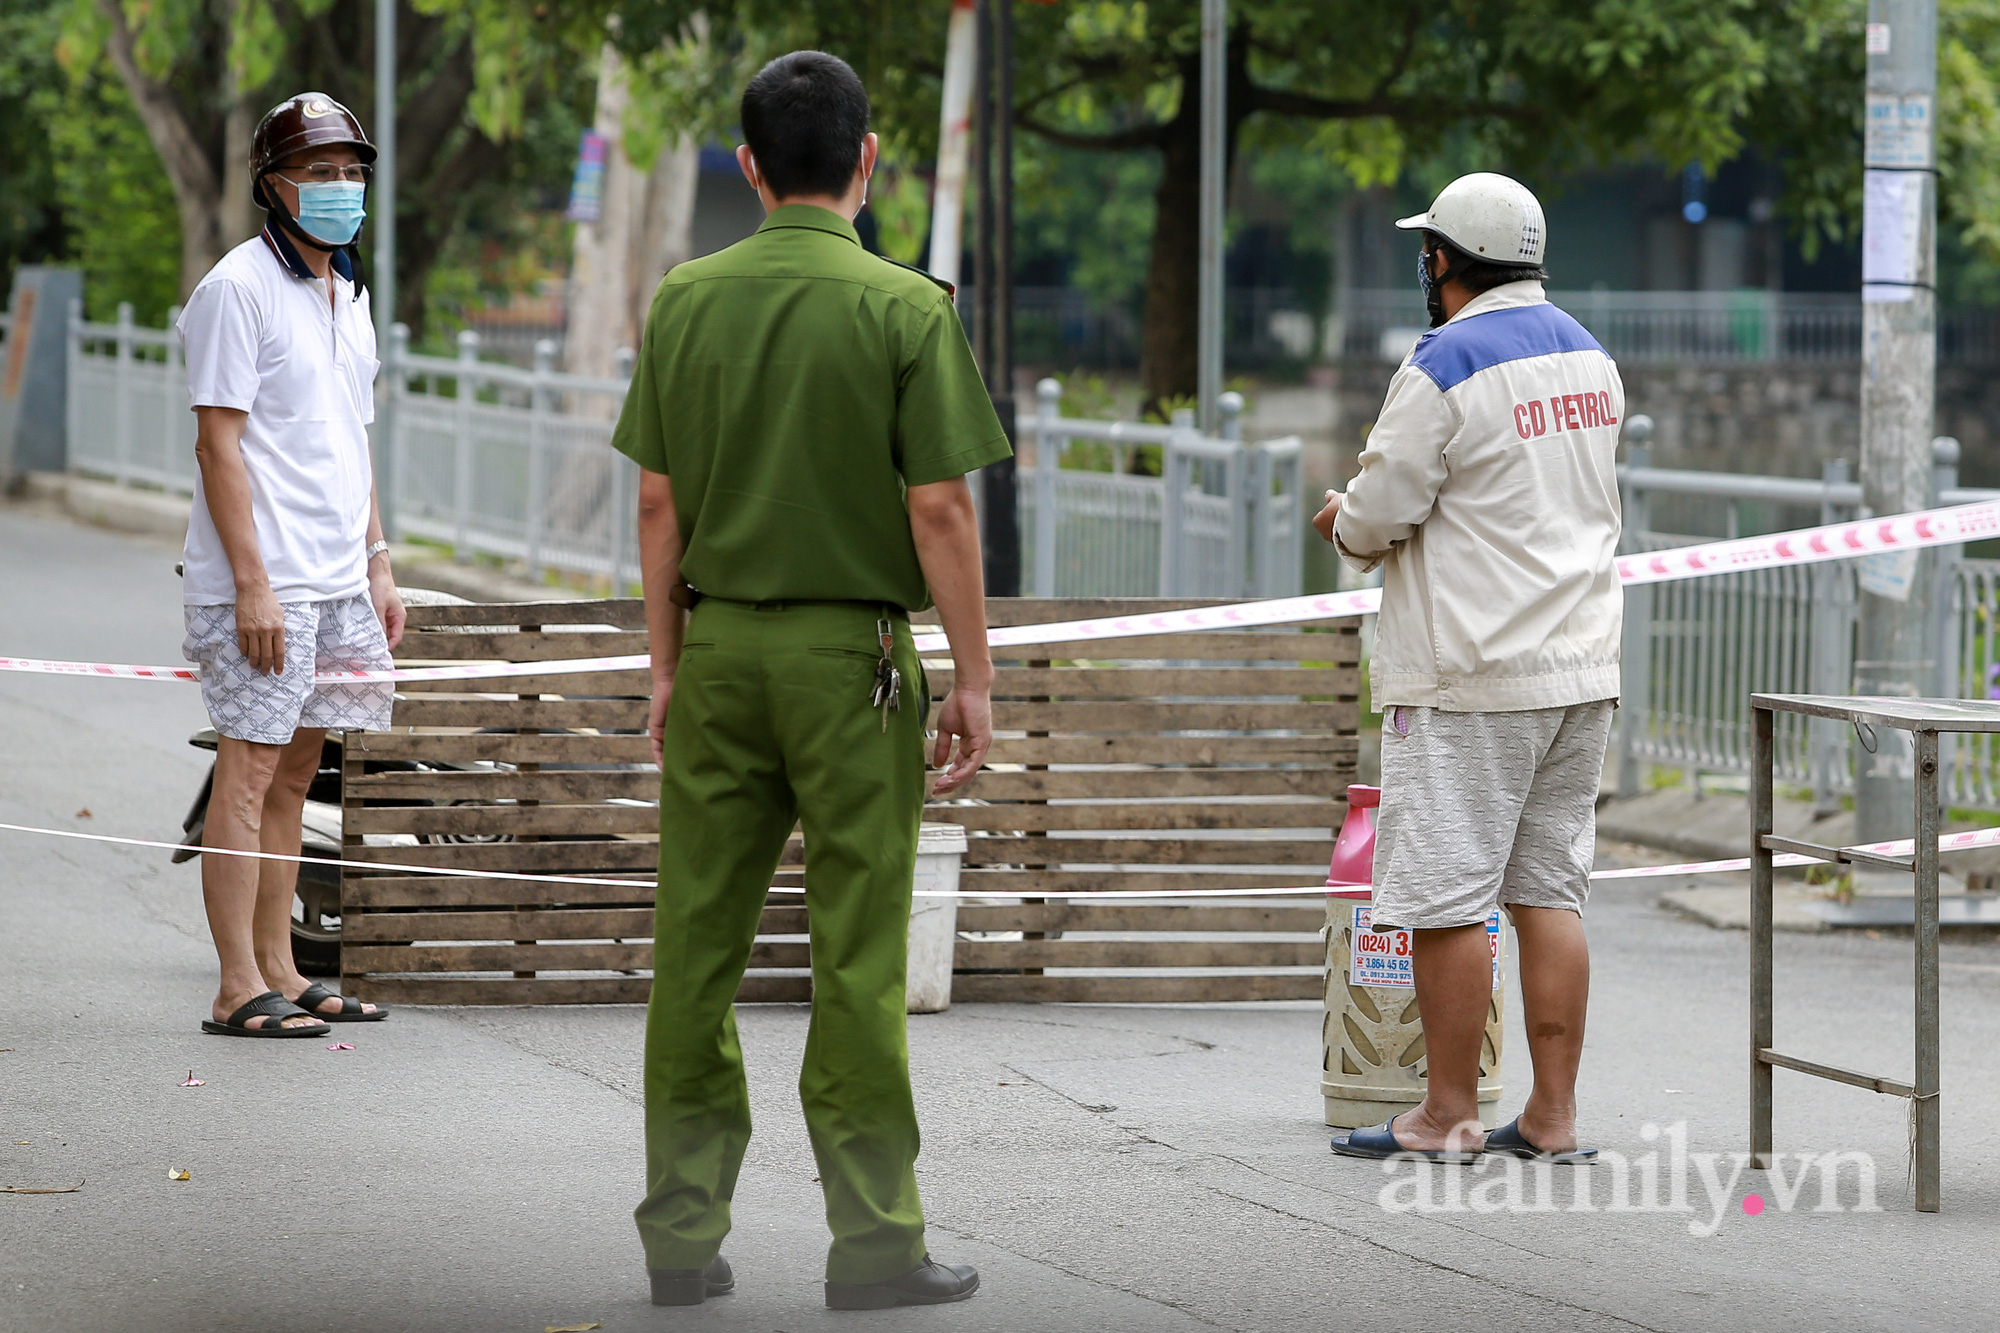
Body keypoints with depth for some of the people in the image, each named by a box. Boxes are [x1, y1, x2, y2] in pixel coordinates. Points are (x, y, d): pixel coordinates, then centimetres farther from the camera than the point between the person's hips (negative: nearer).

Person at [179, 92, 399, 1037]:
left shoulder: (347, 294, 16)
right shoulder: (239, 289, -10)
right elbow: (219, 443, -14)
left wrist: (376, 562, 17)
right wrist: (253, 583, -18)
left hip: (336, 584, 8)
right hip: (261, 584, -8)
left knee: (293, 775, 11)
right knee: (249, 775, -7)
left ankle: (279, 972, 16)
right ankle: (240, 989, -6)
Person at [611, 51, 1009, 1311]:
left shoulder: (686, 301, 3)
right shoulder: (906, 310, -9)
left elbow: (659, 503, 5)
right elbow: (940, 510, -11)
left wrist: (667, 665, 13)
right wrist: (974, 677, -4)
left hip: (720, 650, 4)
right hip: (852, 653, -4)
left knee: (698, 949, 6)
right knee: (858, 959, -1)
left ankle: (684, 1233, 9)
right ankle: (875, 1240, 2)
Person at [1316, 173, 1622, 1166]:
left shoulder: (1444, 367, -13)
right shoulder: (1590, 359, 12)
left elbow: (1378, 514, -12)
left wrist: (1344, 519, 12)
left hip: (1469, 677, -8)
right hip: (1580, 669, 8)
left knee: (1446, 897, -1)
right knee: (1549, 892, 9)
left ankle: (1448, 1114, 2)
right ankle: (1552, 1117, 8)